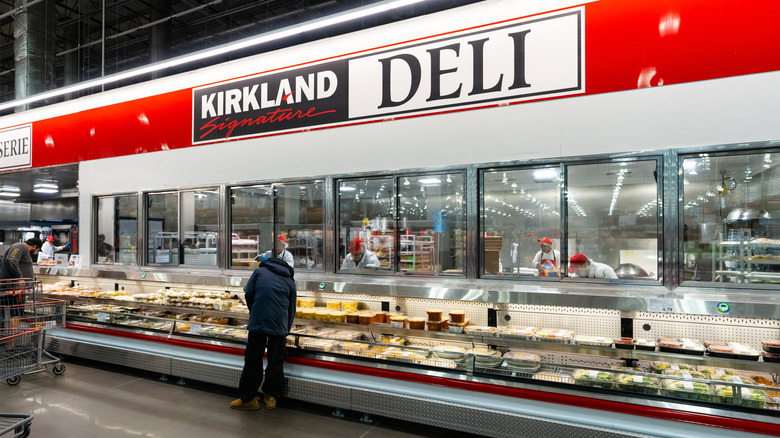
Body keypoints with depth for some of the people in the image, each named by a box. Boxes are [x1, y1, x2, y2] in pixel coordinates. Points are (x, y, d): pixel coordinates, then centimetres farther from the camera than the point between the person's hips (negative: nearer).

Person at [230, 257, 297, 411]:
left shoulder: (259, 272, 15)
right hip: (280, 326, 1)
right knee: (276, 361, 12)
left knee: (253, 360, 8)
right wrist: (286, 331, 29)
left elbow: (248, 294, 5)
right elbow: (291, 310, 18)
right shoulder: (290, 282, 17)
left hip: (257, 322, -1)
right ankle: (271, 397, 20)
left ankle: (248, 399, 15)